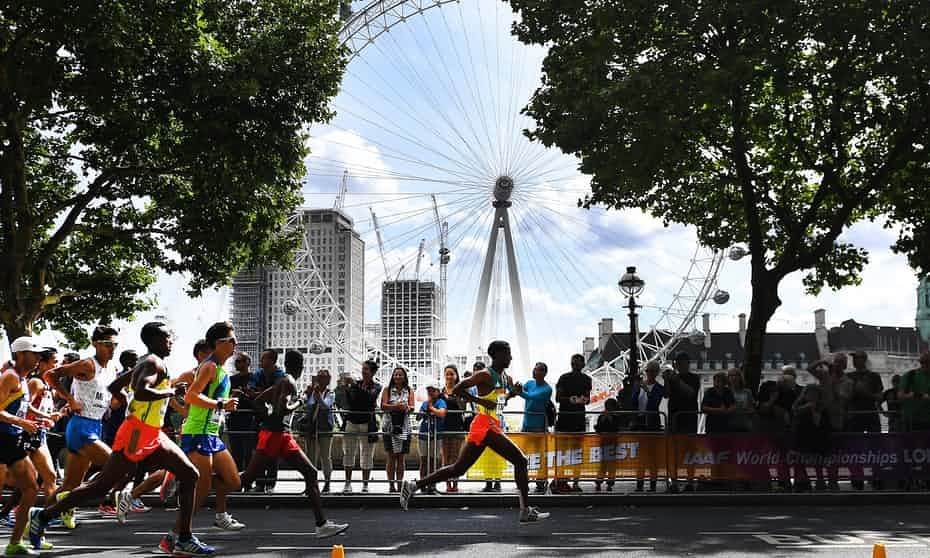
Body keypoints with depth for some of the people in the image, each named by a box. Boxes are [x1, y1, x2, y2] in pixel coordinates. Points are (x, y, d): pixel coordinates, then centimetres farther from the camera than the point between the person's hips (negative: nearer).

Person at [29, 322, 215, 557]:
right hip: (137, 434, -10)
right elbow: (141, 392, -31)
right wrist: (171, 391, -20)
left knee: (189, 475, 1)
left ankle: (183, 539, 0)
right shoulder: (154, 362, -13)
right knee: (101, 486, -3)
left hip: (152, 436, 10)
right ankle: (42, 516, 11)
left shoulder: (146, 363, 17)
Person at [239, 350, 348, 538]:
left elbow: (257, 400, 24)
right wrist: (297, 403, -7)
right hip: (273, 433, -10)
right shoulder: (289, 382, -11)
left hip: (282, 435, 10)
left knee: (311, 473, 4)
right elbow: (283, 409, -24)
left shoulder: (283, 381, 16)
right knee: (246, 479, -6)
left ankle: (322, 524, 2)